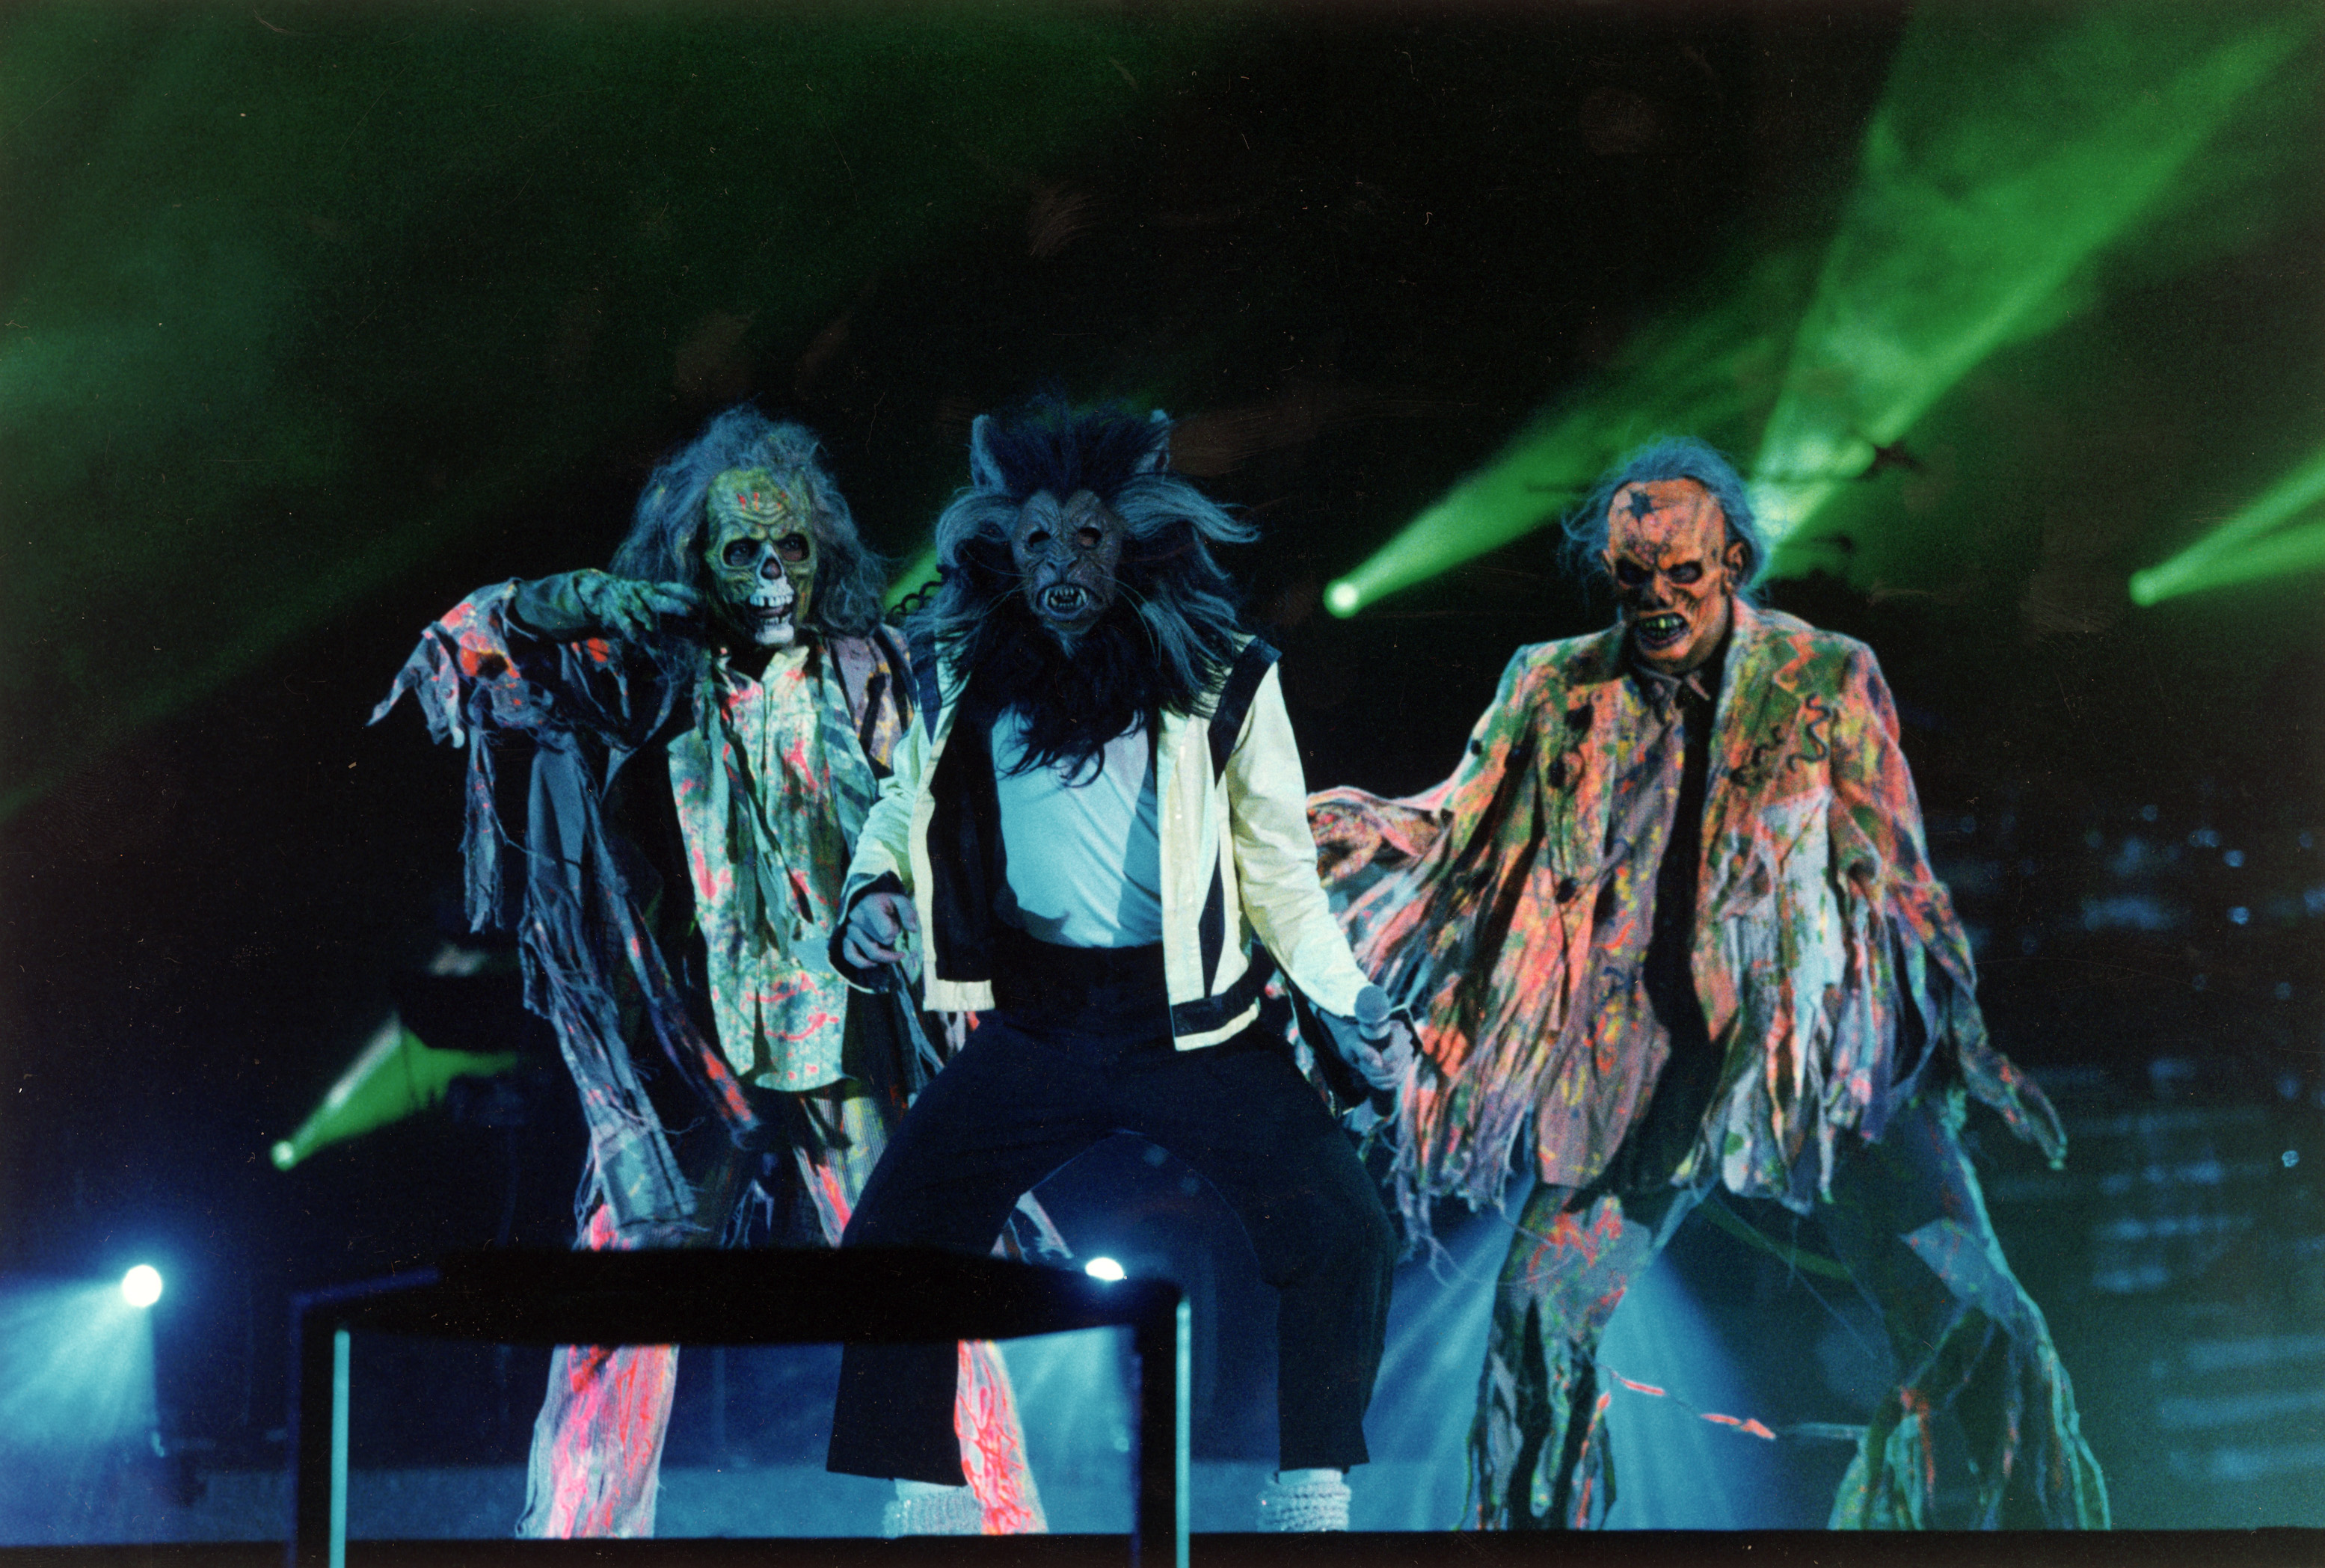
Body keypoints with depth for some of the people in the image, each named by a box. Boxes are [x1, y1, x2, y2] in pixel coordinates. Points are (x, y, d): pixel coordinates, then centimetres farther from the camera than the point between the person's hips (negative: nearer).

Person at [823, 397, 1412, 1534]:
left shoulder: (1220, 681, -5)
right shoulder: (961, 673, 1)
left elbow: (1275, 866, 2)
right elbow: (907, 803, 16)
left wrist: (1346, 998, -9)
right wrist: (873, 890, -5)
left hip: (1194, 1018, -2)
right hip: (1033, 1023, 2)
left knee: (1344, 1239, -13)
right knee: (888, 1246, -4)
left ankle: (1311, 1502, 4)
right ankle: (922, 1508, 12)